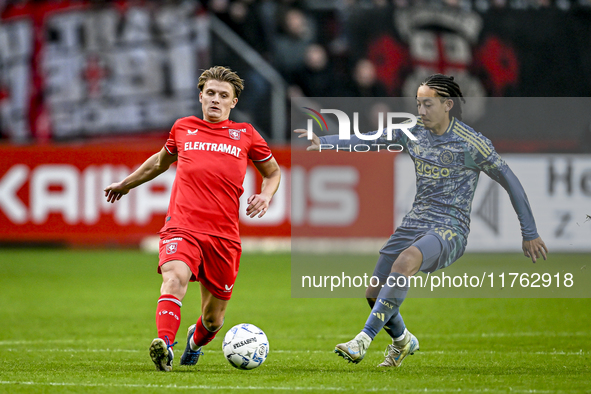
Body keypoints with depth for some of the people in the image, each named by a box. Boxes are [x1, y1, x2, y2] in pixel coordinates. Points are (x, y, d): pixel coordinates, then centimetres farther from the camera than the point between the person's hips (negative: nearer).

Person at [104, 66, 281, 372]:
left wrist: (265, 195, 4)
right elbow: (162, 160, 34)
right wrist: (126, 184, 41)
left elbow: (273, 172, 25)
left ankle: (196, 340, 43)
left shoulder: (245, 135, 11)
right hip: (182, 226, -1)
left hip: (223, 235, 1)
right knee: (175, 277, -33)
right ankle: (165, 346, -48)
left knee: (213, 317, 8)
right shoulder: (183, 128, 14)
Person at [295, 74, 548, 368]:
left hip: (450, 230, -6)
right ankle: (402, 341, 36)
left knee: (406, 260, -37)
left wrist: (530, 234, 0)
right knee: (374, 293, 2)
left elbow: (510, 182, -3)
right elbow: (367, 139, 6)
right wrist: (324, 142, -11)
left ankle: (364, 339, -38)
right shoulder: (413, 131, 6)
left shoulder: (472, 144, -9)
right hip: (415, 223, 7)